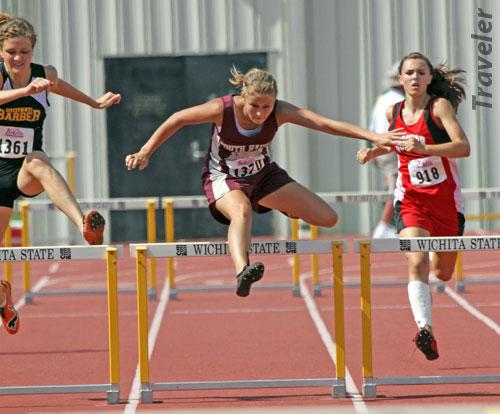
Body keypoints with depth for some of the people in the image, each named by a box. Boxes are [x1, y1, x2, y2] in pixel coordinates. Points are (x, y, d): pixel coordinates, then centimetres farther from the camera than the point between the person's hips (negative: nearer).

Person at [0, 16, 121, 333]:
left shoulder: (45, 74, -2)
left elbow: (58, 85, 24)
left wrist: (95, 103, 37)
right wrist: (26, 91, -51)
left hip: (27, 175, 0)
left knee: (37, 161, -39)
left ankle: (85, 225, -63)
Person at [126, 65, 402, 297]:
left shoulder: (280, 113, -24)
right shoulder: (223, 110, -28)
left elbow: (325, 123, -29)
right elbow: (177, 120, -14)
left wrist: (373, 137, -36)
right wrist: (145, 153, -12)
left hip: (263, 173, 4)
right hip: (224, 177, -4)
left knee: (328, 219, -1)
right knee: (242, 211, -42)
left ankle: (292, 211, 31)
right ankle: (242, 272, -62)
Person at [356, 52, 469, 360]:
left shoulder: (440, 106, -12)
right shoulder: (393, 113, 2)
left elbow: (464, 147, -26)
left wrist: (425, 148, -39)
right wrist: (371, 152, 6)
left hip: (446, 199, -1)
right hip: (411, 199, 1)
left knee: (443, 273, 15)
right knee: (417, 262, -23)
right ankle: (426, 330, -32)